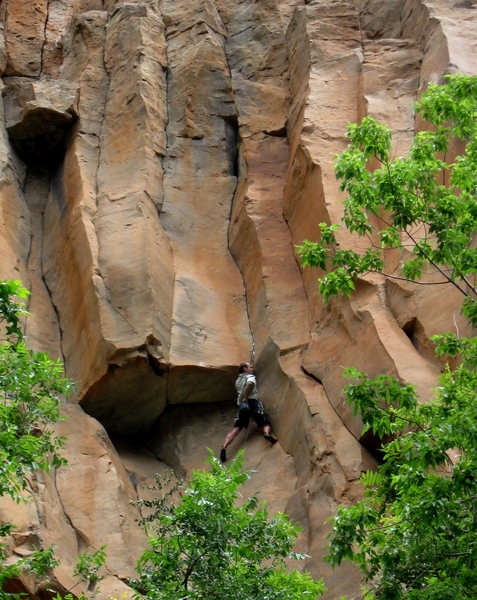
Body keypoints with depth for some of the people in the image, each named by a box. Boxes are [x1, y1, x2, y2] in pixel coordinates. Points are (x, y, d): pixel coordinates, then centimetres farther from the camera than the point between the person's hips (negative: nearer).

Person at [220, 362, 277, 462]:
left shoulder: (238, 380, 26)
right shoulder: (250, 377, 5)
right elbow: (250, 384, -17)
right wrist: (246, 397, -12)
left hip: (241, 405, 5)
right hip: (252, 402, -5)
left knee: (236, 428, -4)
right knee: (265, 424, -2)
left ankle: (224, 447, -23)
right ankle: (267, 433, -38)